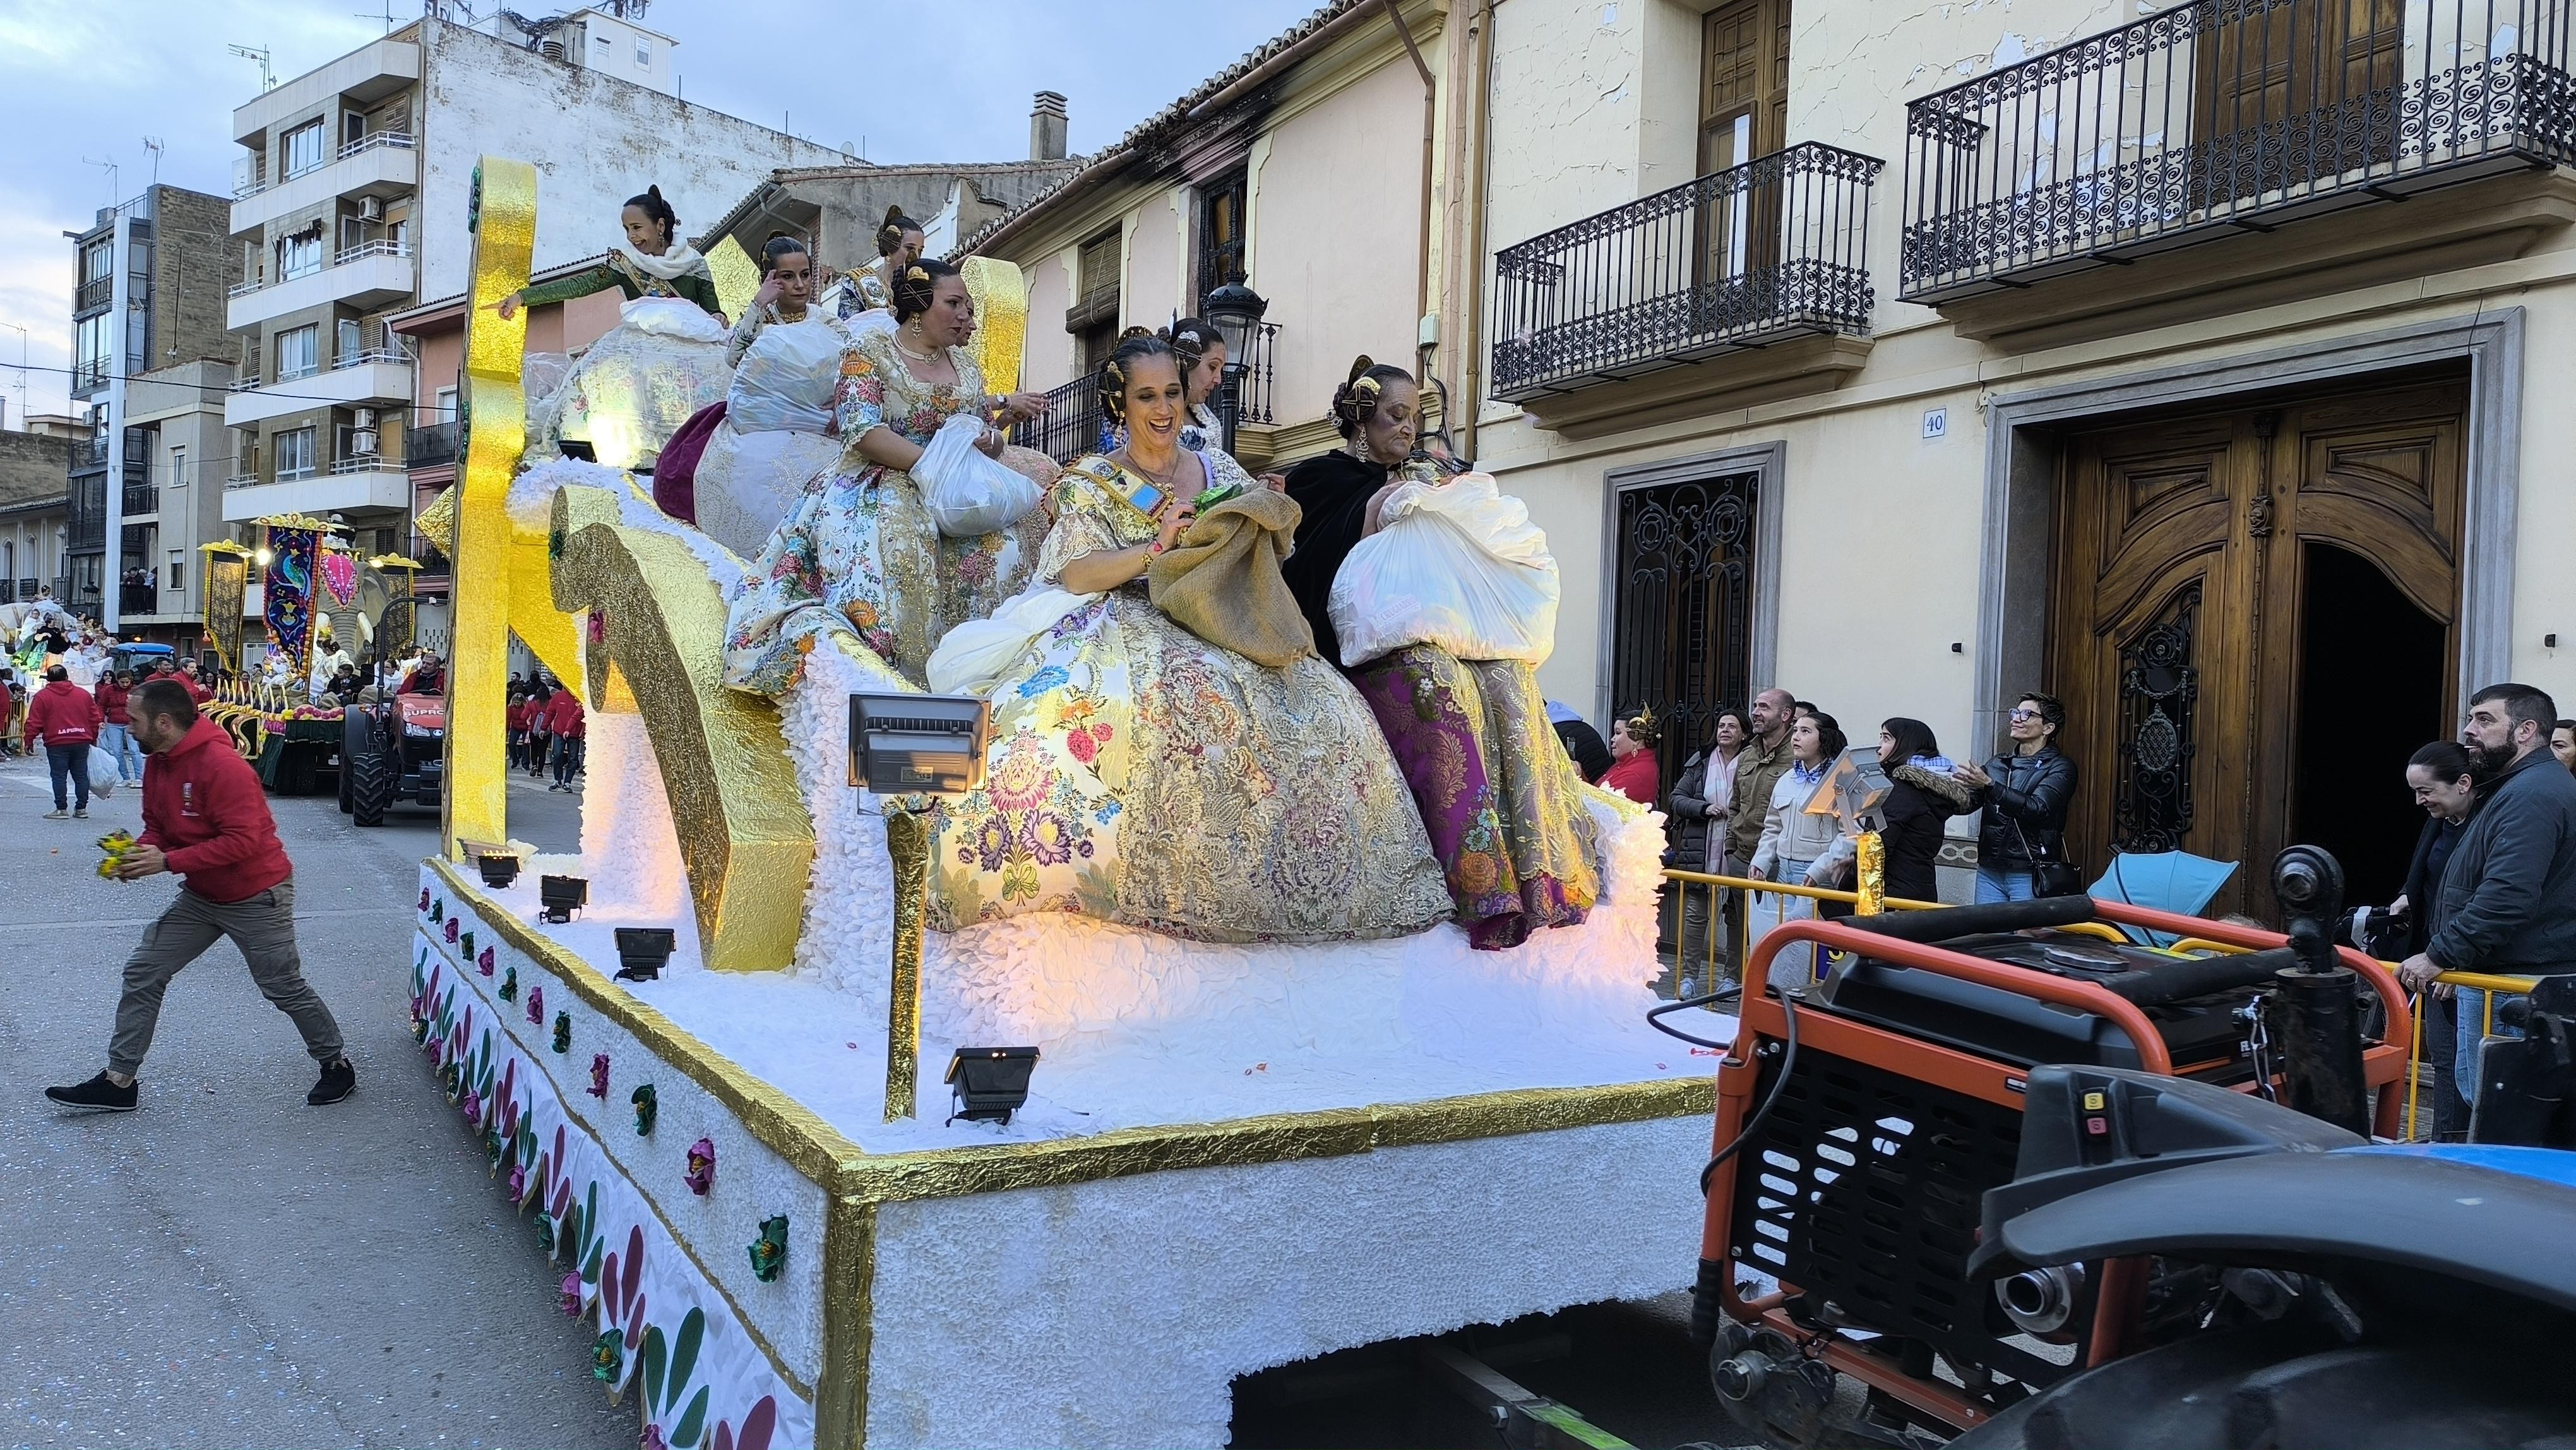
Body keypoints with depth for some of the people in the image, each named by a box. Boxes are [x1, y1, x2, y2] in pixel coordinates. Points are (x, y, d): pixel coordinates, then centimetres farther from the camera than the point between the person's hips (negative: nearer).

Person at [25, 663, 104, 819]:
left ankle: (61, 809, -1)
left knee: (59, 776, 0)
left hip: (57, 743, -3)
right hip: (82, 742, 3)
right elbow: (95, 718, 11)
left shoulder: (42, 696, -1)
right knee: (81, 775, 8)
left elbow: (34, 722, -3)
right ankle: (81, 808, 9)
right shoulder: (84, 694, 9)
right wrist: (93, 739, 21)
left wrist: (29, 741, 6)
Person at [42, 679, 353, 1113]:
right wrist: (139, 854, -10)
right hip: (201, 896, 8)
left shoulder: (222, 765, -26)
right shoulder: (156, 764, 2)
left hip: (256, 896, -8)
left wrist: (168, 862, -28)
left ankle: (336, 1065, 21)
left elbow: (243, 841, -30)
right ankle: (119, 1081, 14)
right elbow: (158, 827, 12)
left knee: (285, 989, 3)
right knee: (142, 974, 4)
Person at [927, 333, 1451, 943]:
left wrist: (1266, 522, -6)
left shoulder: (1221, 471, 17)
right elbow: (1076, 575, -5)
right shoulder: (1091, 482, 9)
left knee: (1320, 707, -23)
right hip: (1130, 625, -3)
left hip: (1221, 629, 3)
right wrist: (1159, 546, -18)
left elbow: (1258, 561, 17)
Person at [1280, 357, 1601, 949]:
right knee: (1439, 679, -36)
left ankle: (1535, 868, -31)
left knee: (1507, 676, -25)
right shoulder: (1321, 479, 7)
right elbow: (1303, 569, -6)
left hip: (1428, 637, 6)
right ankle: (1480, 875, -40)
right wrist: (1370, 516, -10)